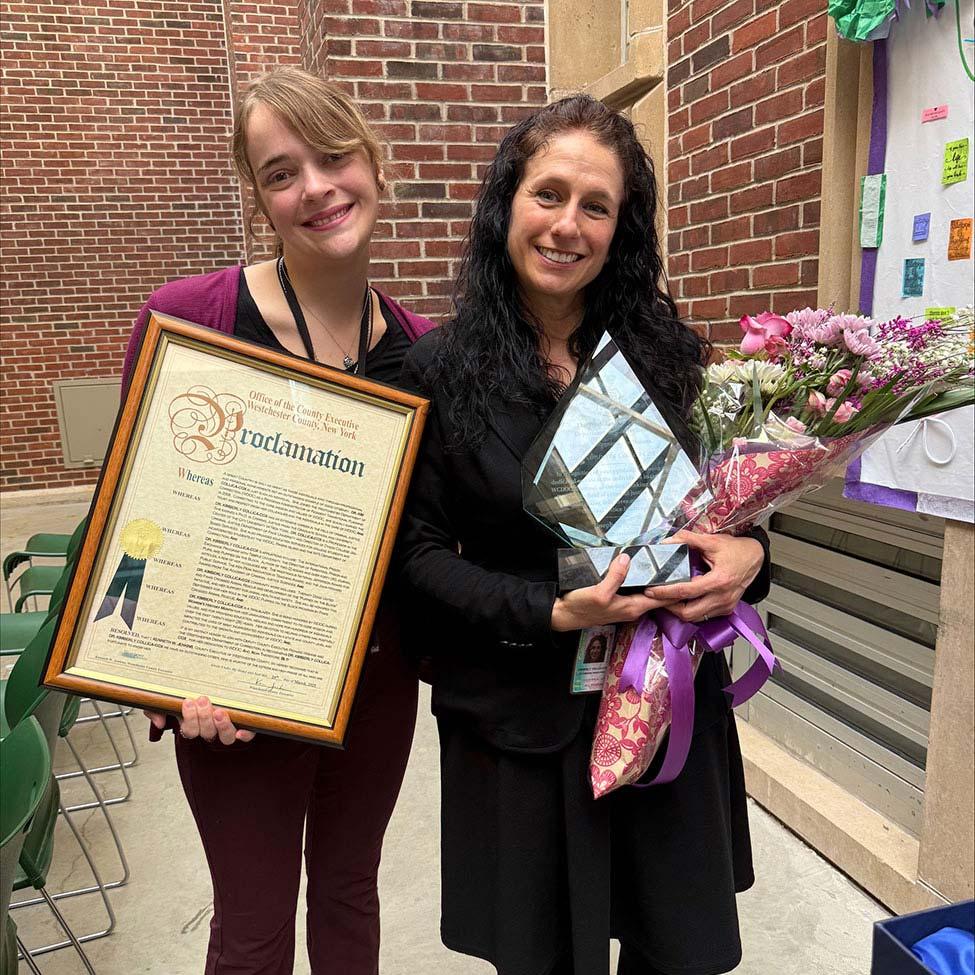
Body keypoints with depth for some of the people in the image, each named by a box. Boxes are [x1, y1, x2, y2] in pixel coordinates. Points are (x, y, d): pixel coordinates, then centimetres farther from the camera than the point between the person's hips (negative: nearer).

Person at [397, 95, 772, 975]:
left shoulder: (666, 352, -1)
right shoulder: (441, 369, -8)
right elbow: (422, 554, -7)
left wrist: (749, 556, -14)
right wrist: (551, 612, -21)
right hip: (522, 719, -2)